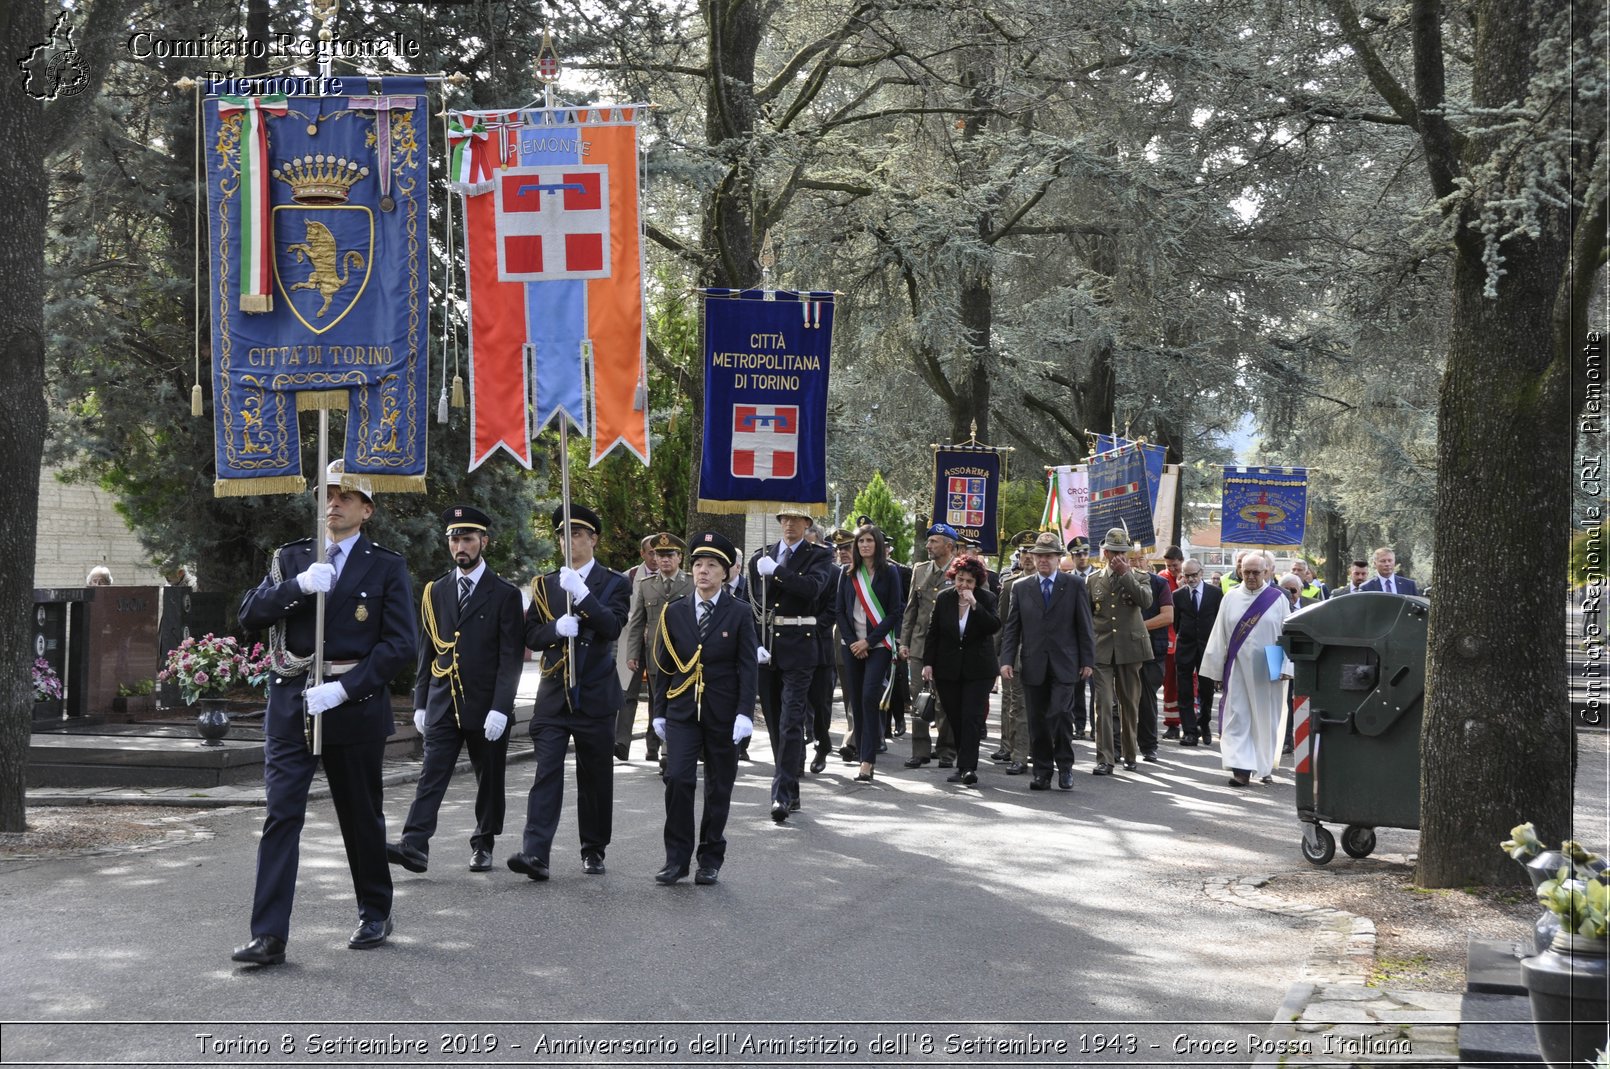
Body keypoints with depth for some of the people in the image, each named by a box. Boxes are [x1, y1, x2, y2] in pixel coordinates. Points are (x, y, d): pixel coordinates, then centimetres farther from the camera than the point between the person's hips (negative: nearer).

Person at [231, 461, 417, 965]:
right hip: (290, 707, 2)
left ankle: (375, 914, 30)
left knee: (362, 818, 11)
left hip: (354, 708, -2)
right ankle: (269, 935, -10)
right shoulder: (291, 559, 12)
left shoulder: (387, 566, 2)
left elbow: (401, 643, -6)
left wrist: (343, 689, -16)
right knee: (281, 815, -8)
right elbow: (250, 613, 1)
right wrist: (299, 586, -16)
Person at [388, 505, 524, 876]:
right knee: (432, 773, -8)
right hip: (443, 703, 3)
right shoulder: (436, 591, 11)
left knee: (489, 778, 8)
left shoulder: (504, 594, -3)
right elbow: (427, 650, 14)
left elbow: (512, 657, -7)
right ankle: (415, 845, -16)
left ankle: (483, 844, 21)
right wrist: (420, 703, 9)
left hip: (486, 706, -3)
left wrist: (500, 708, -15)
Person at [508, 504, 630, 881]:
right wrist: (557, 628, -14)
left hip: (595, 695, -1)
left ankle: (593, 850, 19)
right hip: (553, 694, 2)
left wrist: (582, 594, -25)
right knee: (546, 773, -9)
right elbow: (530, 636, 6)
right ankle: (535, 853, -17)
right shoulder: (546, 584, 12)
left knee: (595, 776, 7)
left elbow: (613, 627, -14)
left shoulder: (613, 584, 2)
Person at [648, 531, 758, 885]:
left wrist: (744, 713, -12)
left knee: (718, 788, 6)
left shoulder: (739, 614, 0)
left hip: (722, 714, -1)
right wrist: (659, 711, 6)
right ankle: (677, 857, -3)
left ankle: (711, 860, 18)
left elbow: (748, 667, -3)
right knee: (678, 779, -12)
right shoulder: (673, 612, 6)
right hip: (682, 710, 1)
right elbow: (661, 665, 10)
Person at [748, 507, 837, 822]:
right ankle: (791, 793, 18)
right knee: (775, 724, 9)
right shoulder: (761, 557, 14)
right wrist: (755, 643, -1)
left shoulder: (819, 556, 3)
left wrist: (775, 572, -15)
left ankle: (783, 794, -14)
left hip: (799, 648, -5)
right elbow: (751, 604, 11)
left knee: (791, 723, -12)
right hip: (766, 647, 5)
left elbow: (813, 586, -18)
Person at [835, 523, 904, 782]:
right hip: (852, 645, 4)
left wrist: (869, 641, -10)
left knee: (870, 697, -15)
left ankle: (867, 761, -17)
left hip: (879, 644, -4)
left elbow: (894, 612, -3)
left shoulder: (889, 573, 0)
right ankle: (862, 754, 13)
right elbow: (840, 610, 9)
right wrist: (851, 640, -4)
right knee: (856, 700, 4)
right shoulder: (848, 574, 9)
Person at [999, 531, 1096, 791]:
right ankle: (1042, 772, 12)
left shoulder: (1074, 585, 5)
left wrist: (1087, 660, -1)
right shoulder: (1022, 588, 11)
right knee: (1037, 720, 4)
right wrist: (1007, 660, -1)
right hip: (1033, 665, 3)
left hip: (1063, 664, -2)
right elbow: (1012, 628, 9)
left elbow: (1084, 625, 4)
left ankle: (1065, 766, 1)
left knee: (1061, 713, -14)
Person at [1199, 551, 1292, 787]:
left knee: (1266, 718, 7)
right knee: (1237, 717, -5)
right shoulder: (1231, 598, 4)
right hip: (1237, 668, 1)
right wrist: (1217, 670, 4)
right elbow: (1219, 637, 6)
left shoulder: (1278, 599, 1)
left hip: (1266, 671, -1)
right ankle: (1242, 768, -7)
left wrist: (1285, 667, -8)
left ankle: (1265, 765, 21)